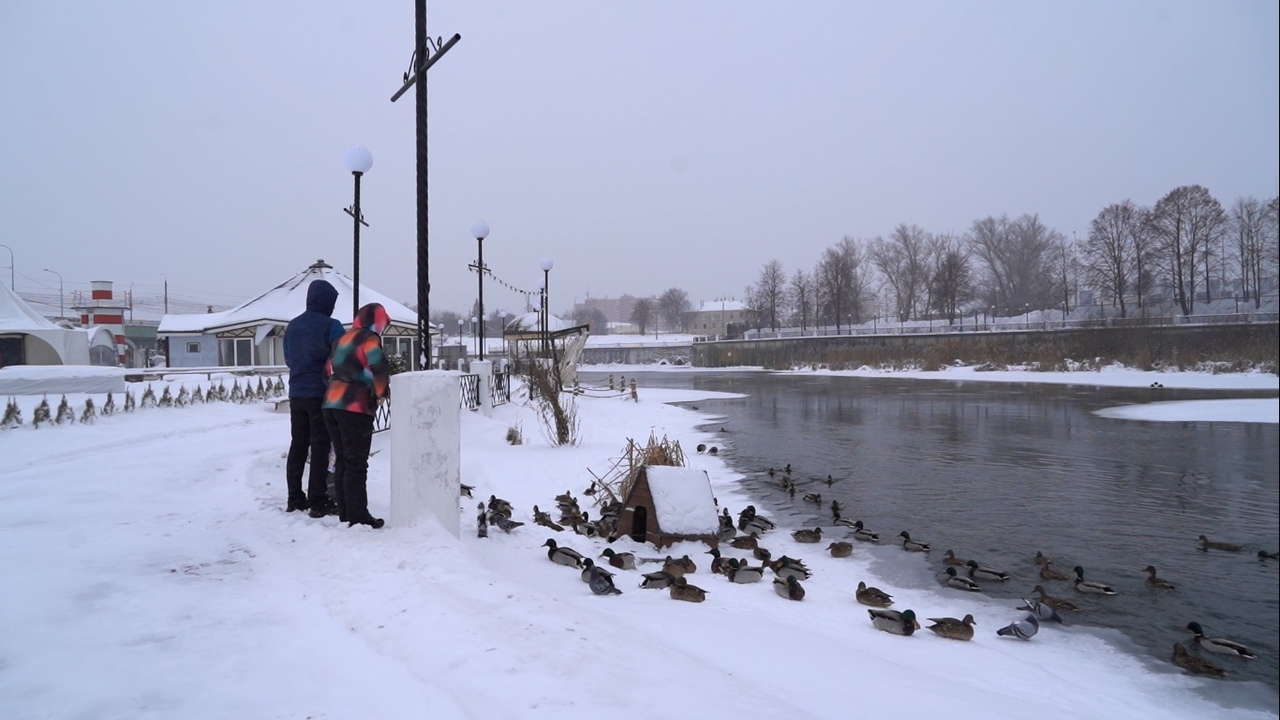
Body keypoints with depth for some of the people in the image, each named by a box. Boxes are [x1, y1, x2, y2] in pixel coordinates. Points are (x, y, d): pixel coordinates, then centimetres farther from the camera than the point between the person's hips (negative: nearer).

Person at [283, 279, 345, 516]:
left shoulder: (292, 326, 11)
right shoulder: (331, 326, -11)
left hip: (296, 393, 6)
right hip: (322, 394, -6)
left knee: (298, 444, 12)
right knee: (320, 446, -3)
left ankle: (295, 498, 16)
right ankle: (318, 501, -2)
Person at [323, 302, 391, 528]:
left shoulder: (343, 339, 19)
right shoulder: (369, 339, -6)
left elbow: (329, 370, 21)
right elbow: (379, 368, -20)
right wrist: (382, 392, -5)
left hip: (332, 403, 8)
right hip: (355, 407, -8)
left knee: (342, 461, 13)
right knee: (356, 464, -5)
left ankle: (345, 513, 17)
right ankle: (358, 516, -3)